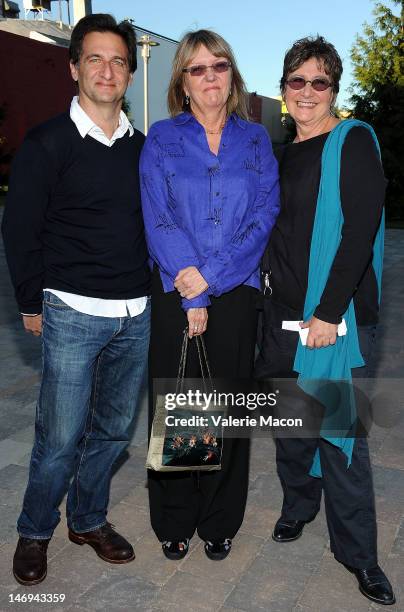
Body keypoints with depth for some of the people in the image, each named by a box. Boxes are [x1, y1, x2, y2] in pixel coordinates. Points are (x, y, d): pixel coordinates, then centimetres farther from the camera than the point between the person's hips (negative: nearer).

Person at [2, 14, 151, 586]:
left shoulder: (142, 147, 10)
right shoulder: (47, 143, -4)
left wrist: (150, 289, 11)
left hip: (136, 314, 5)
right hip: (73, 313, -4)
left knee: (114, 429, 13)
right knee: (61, 438, 1)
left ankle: (89, 519, 35)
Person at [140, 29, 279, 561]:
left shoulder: (255, 140, 8)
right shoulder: (162, 139, 4)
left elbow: (264, 215, -3)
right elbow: (158, 219, -5)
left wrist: (211, 276, -14)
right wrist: (190, 297, -12)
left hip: (235, 293, 1)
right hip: (175, 292, -1)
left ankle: (219, 522, 28)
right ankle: (174, 521, 26)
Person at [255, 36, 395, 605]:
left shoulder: (353, 142, -5)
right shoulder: (285, 154, 15)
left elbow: (360, 229, -15)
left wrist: (328, 312, -19)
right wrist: (275, 298, 12)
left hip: (334, 317, -6)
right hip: (282, 313, 6)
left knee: (339, 434, -1)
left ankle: (356, 551, 17)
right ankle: (299, 503, 38)